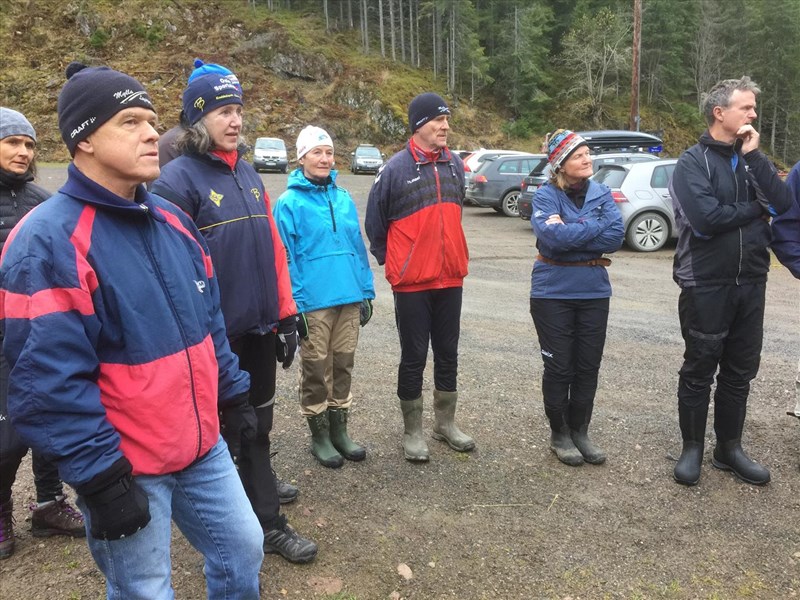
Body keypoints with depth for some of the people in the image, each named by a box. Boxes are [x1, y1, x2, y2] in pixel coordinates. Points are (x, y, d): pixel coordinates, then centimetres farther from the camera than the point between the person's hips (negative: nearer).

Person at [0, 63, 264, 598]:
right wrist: (99, 476, -19)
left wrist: (234, 397, 14)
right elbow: (50, 382, -21)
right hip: (124, 465, -6)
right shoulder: (48, 242, -19)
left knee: (243, 548, 19)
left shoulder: (173, 221, 6)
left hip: (204, 446, 7)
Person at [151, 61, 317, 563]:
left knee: (257, 419, 18)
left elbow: (273, 248, 11)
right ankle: (269, 521, 24)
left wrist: (286, 315, 10)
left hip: (260, 326, 6)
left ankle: (256, 486, 36)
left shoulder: (248, 174, 11)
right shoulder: (178, 179, -11)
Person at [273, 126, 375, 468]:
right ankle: (319, 437, 24)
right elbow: (285, 258, -9)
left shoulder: (345, 200, 9)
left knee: (343, 367, 14)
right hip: (313, 303, -5)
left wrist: (367, 292, 9)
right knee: (315, 371, 8)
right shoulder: (289, 203, -6)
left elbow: (358, 247, 12)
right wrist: (294, 304, -14)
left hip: (349, 299, 5)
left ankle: (339, 431, 30)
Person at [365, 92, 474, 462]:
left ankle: (446, 423, 29)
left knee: (448, 353, 14)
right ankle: (412, 432, 19)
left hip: (451, 279, 5)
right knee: (414, 358, 5)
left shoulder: (455, 165, 6)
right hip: (411, 282, -5)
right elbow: (374, 223, -1)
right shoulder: (396, 168, -10)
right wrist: (390, 261, 5)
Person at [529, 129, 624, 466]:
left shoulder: (602, 194, 4)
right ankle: (559, 434, 23)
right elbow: (552, 237, -24)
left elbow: (616, 237, -9)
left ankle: (580, 431, 28)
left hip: (594, 292, 4)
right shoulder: (546, 196, -8)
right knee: (559, 368, 6)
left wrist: (569, 234, -16)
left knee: (588, 367, 11)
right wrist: (596, 225, -13)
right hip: (553, 293, -4)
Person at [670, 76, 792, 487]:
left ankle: (729, 448, 27)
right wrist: (756, 208, -7)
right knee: (699, 370, 5)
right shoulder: (693, 162, -7)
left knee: (740, 371, 12)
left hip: (750, 283, 6)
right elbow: (706, 219, -21)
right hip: (706, 284, -5)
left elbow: (783, 204, -5)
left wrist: (753, 156, -10)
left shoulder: (751, 158, 11)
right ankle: (692, 448, 20)